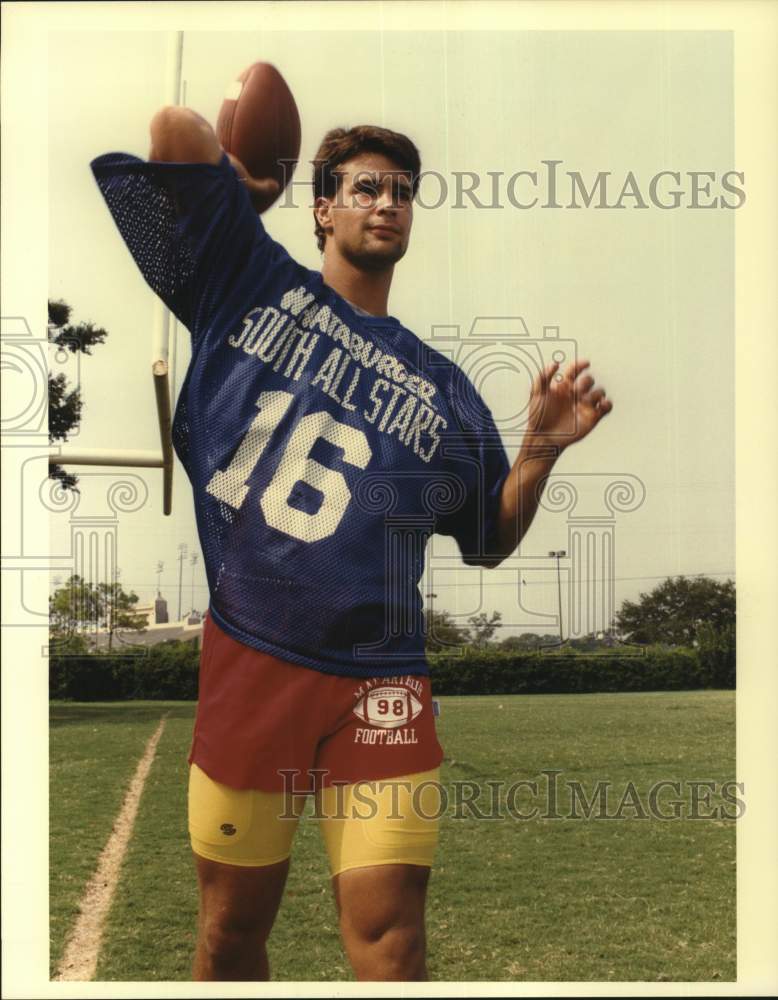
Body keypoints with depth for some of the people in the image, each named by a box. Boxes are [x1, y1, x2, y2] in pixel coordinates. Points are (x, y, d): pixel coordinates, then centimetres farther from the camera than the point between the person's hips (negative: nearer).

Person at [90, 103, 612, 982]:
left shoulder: (443, 390, 13)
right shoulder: (250, 282, 7)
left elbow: (491, 543, 16)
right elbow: (177, 129, -1)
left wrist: (541, 448, 2)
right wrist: (240, 191, 17)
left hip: (377, 684, 1)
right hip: (246, 661, -1)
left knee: (389, 940, -4)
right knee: (230, 931, 9)